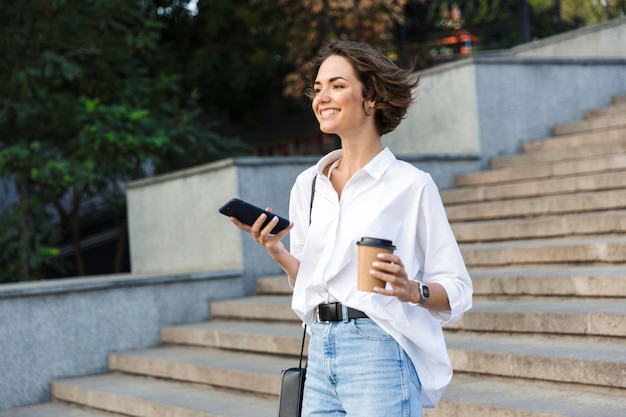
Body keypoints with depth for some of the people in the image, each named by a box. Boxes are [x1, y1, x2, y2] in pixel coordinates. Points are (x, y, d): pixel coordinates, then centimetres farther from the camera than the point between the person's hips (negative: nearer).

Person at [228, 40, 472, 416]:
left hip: (380, 355, -5)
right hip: (321, 354, 6)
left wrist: (411, 289, -22)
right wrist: (277, 251, -1)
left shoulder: (410, 184, -5)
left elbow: (457, 290, -4)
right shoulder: (307, 185, 11)